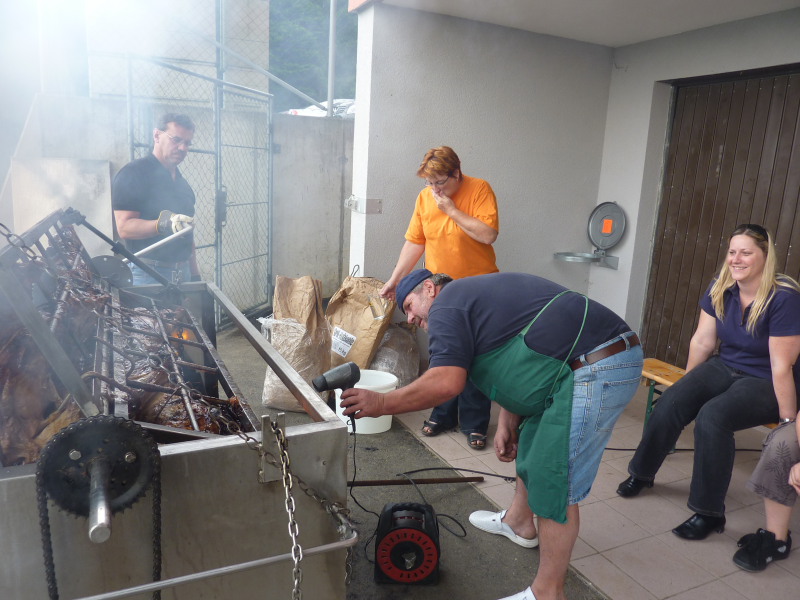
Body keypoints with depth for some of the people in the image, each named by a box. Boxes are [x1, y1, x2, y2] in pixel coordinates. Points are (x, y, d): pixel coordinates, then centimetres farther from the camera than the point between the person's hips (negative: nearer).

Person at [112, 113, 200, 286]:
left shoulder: (181, 182, 18)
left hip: (183, 274, 7)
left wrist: (195, 274, 17)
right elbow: (124, 227, -15)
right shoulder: (133, 173, -6)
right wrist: (162, 224, -31)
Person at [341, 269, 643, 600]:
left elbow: (445, 383, -19)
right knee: (531, 446, 25)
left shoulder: (445, 304, -5)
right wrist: (507, 423, 19)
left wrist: (381, 403, -9)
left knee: (555, 484, -2)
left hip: (595, 369, -11)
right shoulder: (475, 294, 24)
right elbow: (512, 369, 24)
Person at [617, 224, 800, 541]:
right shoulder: (720, 289, -4)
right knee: (671, 402, -19)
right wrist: (689, 386, 10)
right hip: (725, 367, 5)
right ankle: (642, 473, 3)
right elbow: (702, 341, 2)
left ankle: (709, 513, -16)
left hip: (764, 383, -5)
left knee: (713, 416, -32)